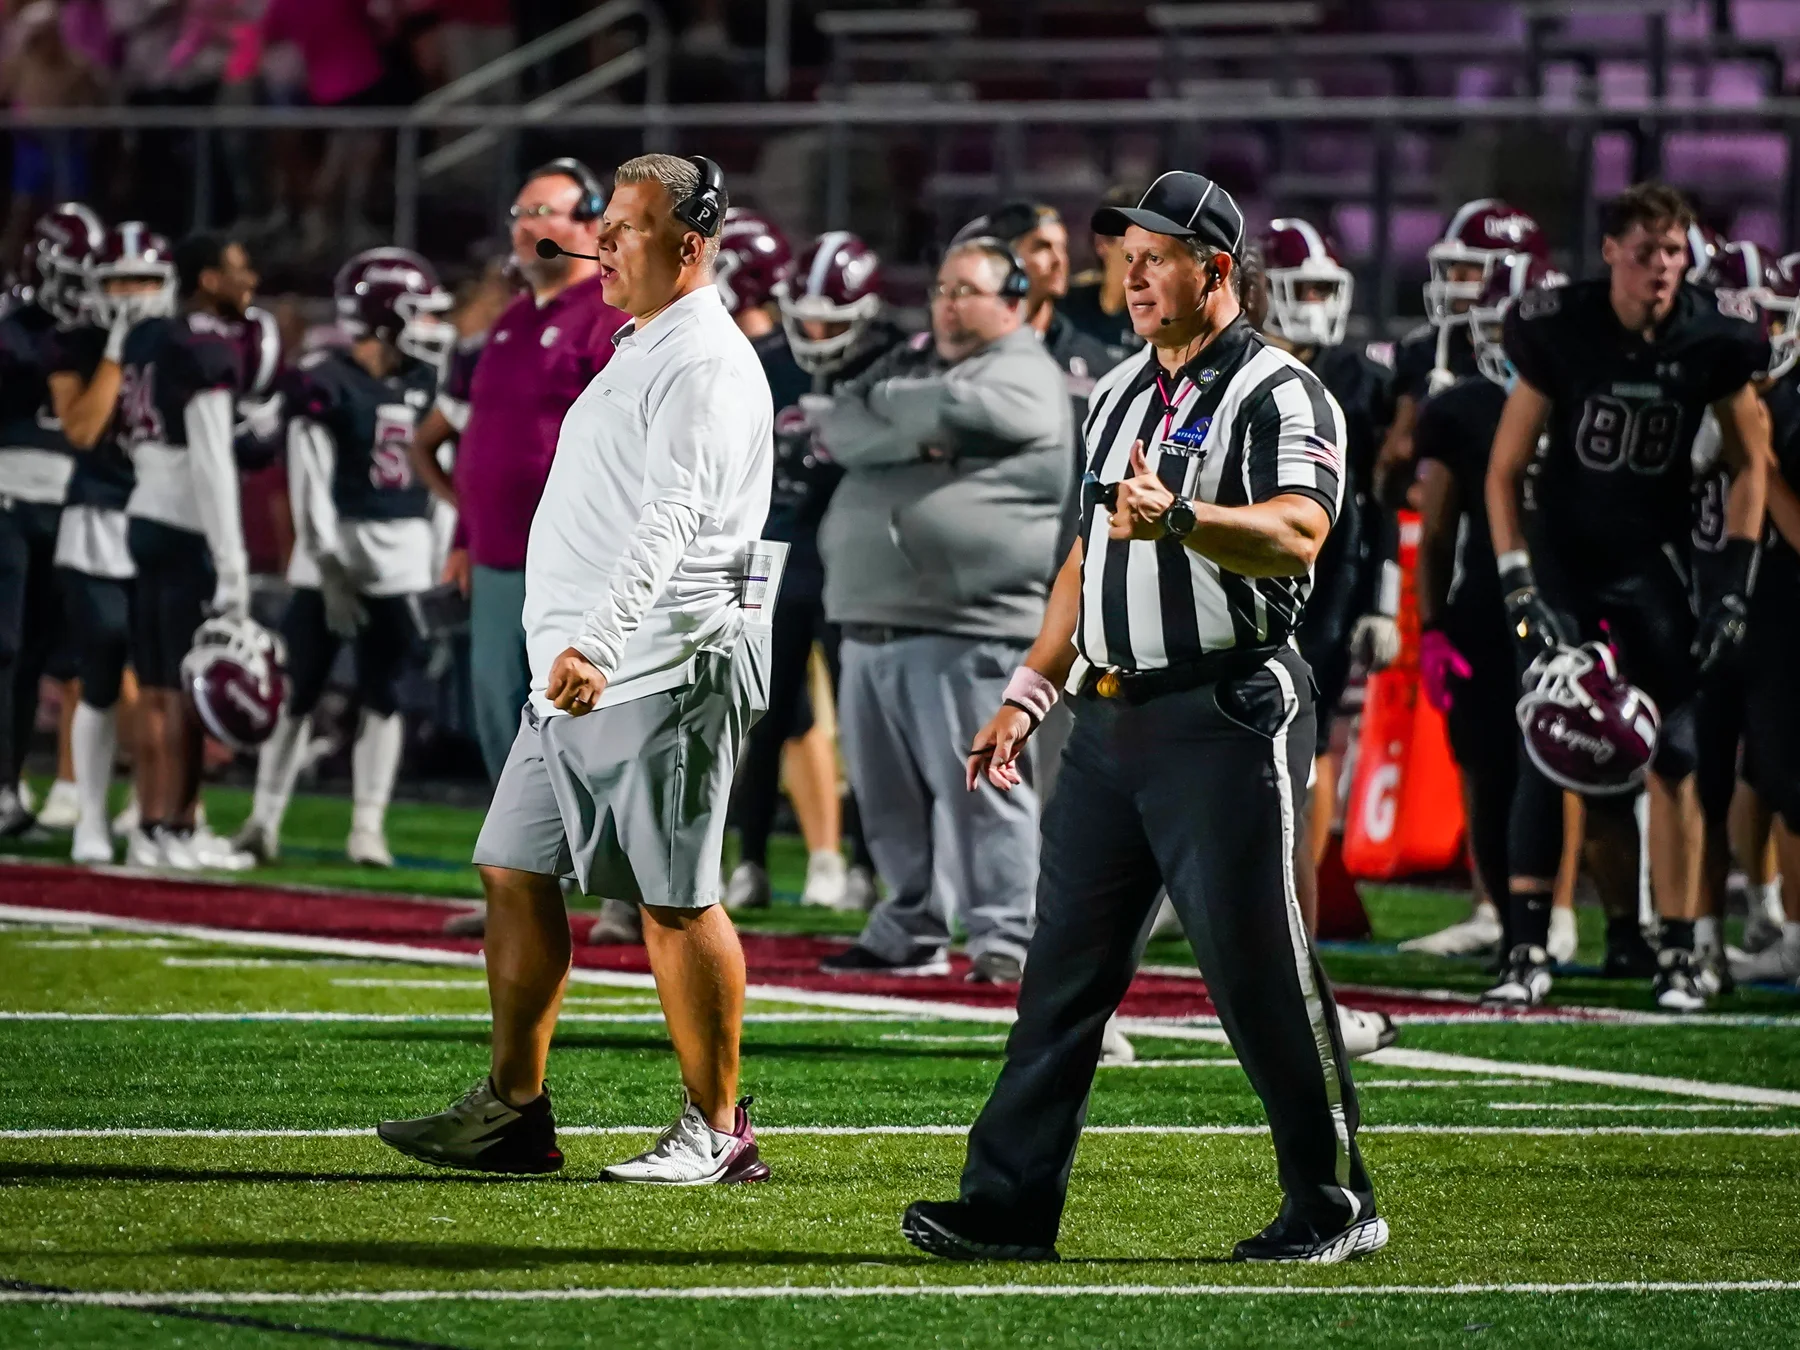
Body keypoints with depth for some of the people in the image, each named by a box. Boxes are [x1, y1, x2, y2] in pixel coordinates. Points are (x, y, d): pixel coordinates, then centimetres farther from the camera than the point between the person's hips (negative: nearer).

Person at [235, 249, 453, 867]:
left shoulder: (422, 382, 9)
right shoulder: (324, 382, -11)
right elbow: (312, 485, -14)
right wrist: (331, 571, -17)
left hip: (404, 559, 5)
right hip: (339, 552, -5)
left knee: (384, 695, 6)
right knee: (300, 690, 0)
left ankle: (368, 827, 10)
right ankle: (265, 818, 8)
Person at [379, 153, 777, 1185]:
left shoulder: (706, 364, -13)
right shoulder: (642, 352, 19)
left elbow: (667, 522, -26)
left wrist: (598, 644, -37)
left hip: (663, 676, -10)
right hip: (577, 677, 10)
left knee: (677, 900, -6)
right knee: (516, 871, 9)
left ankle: (717, 1129, 1)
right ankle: (514, 1112, 14)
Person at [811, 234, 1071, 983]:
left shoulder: (1022, 379, -2)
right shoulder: (909, 362, 20)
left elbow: (953, 411, -19)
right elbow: (839, 428, 6)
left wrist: (886, 405, 2)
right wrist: (913, 435, -11)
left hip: (965, 631, -8)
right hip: (870, 619, 8)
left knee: (978, 789, -11)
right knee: (891, 796, 13)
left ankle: (1006, 937, -9)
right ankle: (909, 932, 23)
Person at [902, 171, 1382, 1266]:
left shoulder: (1279, 395, -8)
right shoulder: (1120, 393, 19)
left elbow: (1297, 533, -25)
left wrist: (1178, 518, -41)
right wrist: (1029, 693, 22)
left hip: (1228, 717, -8)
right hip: (1110, 716, 8)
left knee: (1259, 965, -5)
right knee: (1067, 960, 4)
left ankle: (1337, 1205, 5)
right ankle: (1011, 1205, 5)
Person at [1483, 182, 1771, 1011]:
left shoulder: (1712, 338, -11)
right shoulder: (1559, 330, -16)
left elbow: (1749, 461, 4)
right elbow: (1505, 470, -8)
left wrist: (1735, 584, -4)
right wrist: (1519, 588, -16)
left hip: (1654, 558, 1)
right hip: (1562, 552, -1)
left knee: (1672, 754, -6)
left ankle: (1677, 954, 1)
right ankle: (1529, 948, -7)